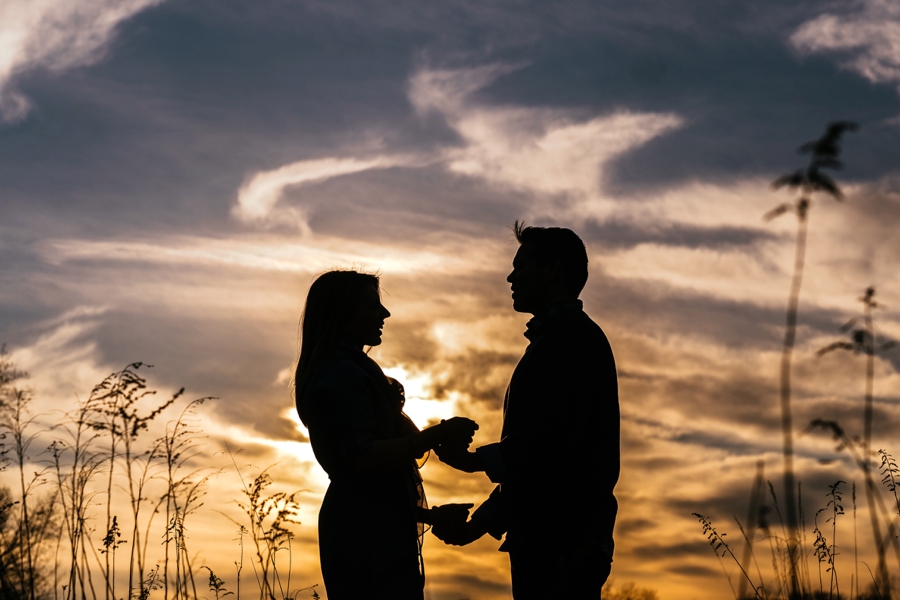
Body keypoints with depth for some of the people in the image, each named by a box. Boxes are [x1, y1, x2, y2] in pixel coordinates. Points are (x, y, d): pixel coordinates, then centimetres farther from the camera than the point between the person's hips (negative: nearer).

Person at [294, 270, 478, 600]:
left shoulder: (345, 372, 21)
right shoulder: (343, 375, -11)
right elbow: (364, 457, -23)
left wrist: (429, 514, 22)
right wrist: (438, 435, -23)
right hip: (368, 536, -10)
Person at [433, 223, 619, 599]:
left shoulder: (574, 337, -6)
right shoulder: (552, 340, 24)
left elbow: (555, 439, -20)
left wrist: (475, 460, -10)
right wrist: (477, 525, 21)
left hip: (563, 545, -10)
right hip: (544, 543, 10)